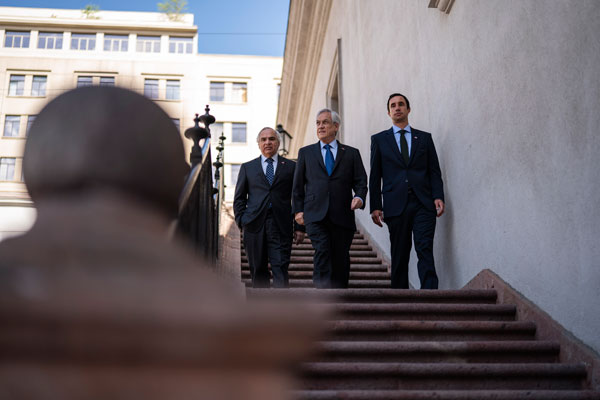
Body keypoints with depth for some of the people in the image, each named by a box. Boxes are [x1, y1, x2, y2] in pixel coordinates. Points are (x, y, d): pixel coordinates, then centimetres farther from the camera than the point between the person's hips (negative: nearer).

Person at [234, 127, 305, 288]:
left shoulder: (291, 167, 11)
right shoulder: (247, 167, 14)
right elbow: (239, 198, 15)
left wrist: (300, 227, 3)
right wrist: (241, 222, 1)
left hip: (281, 226, -1)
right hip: (255, 226, 2)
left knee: (281, 269, -10)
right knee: (258, 270, 5)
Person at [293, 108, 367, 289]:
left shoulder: (351, 153, 13)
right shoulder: (305, 152, 15)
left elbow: (360, 181, 9)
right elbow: (298, 184, 16)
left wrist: (359, 197, -12)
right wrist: (298, 210, 7)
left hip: (342, 216, 1)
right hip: (315, 215, 0)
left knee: (341, 259, 2)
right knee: (322, 251, -20)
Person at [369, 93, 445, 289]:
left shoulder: (424, 138, 14)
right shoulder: (379, 139, 13)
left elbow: (434, 171, 10)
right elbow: (375, 176, 9)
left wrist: (438, 196, -5)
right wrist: (375, 206, 1)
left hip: (423, 204, 0)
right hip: (396, 205, 0)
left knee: (425, 251, -11)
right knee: (399, 257, 3)